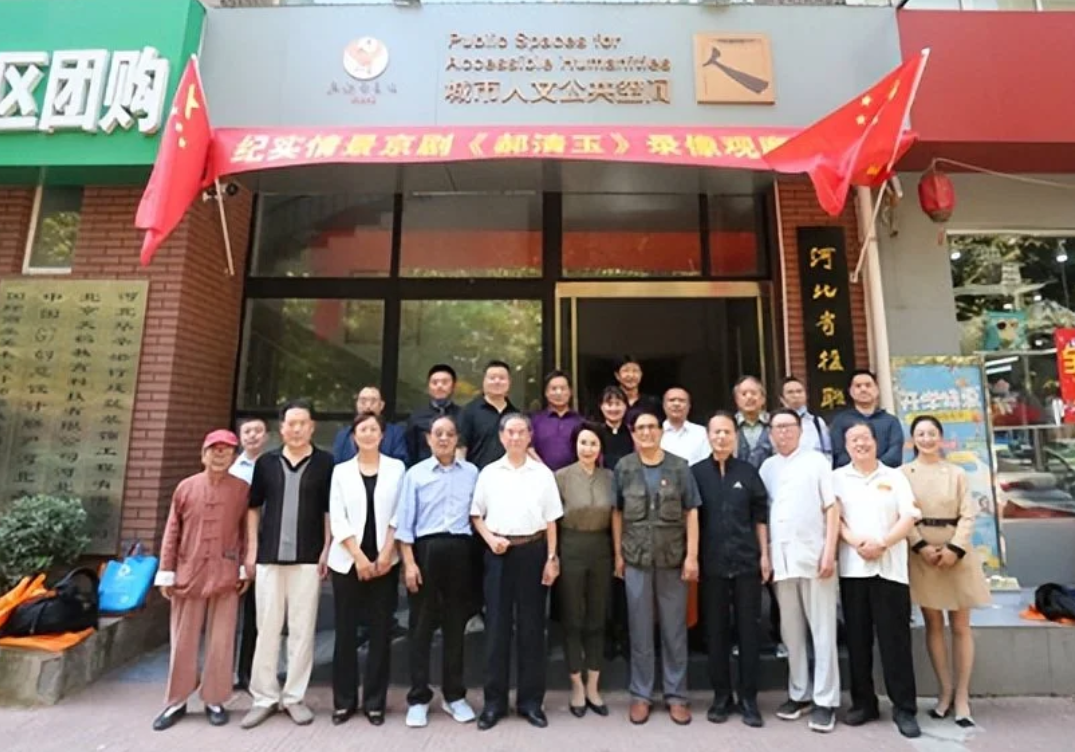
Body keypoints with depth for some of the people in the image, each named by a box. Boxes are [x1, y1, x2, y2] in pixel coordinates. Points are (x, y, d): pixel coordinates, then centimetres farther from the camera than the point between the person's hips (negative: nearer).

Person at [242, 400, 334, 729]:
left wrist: (327, 550, -4)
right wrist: (252, 548, 5)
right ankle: (264, 696, 23)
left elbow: (330, 510, 1)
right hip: (269, 555, 2)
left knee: (302, 628, 6)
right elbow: (254, 507, 11)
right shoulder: (266, 462, 6)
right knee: (267, 627, 9)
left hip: (308, 557, -2)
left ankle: (295, 696, 20)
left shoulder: (325, 462, -1)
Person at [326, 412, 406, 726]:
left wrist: (385, 555, -9)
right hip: (347, 561, 1)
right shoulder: (341, 470, 5)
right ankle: (344, 700, 23)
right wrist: (359, 557, -9)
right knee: (346, 631, 7)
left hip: (384, 562, -1)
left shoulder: (396, 468, 2)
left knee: (380, 630, 5)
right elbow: (337, 519, -1)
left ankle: (375, 701, 19)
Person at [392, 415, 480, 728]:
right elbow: (404, 522, -1)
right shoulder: (415, 474, 1)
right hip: (426, 549, -1)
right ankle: (418, 698, 22)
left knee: (455, 624, 12)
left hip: (459, 550, 2)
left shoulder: (471, 473, 6)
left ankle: (454, 695, 27)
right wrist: (409, 562, -7)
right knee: (421, 625, 7)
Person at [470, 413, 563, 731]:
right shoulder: (488, 473, 4)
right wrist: (490, 538, -8)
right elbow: (476, 516, 8)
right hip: (499, 552, 0)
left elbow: (551, 521, 3)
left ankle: (531, 700, 22)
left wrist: (551, 558, -3)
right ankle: (494, 701, 20)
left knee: (532, 626, 7)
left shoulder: (543, 474, 3)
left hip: (533, 551, 0)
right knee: (497, 626, 6)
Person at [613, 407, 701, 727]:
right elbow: (617, 513, 4)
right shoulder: (623, 468, 1)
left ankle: (676, 695, 26)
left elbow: (691, 512, -1)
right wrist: (617, 554, 2)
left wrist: (692, 555, -6)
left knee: (675, 629, 11)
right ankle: (641, 694, 25)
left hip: (673, 558, 0)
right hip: (636, 559, 1)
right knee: (639, 630, 11)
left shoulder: (679, 467, -1)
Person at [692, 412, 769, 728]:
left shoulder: (748, 471, 3)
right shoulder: (696, 472, 0)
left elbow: (760, 516, 5)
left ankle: (749, 698, 21)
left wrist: (764, 554, 1)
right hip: (712, 563, 0)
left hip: (746, 561, 1)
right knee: (716, 631, 9)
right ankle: (721, 695, 23)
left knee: (748, 630, 7)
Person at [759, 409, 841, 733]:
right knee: (791, 631, 11)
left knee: (822, 630, 4)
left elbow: (832, 508, -2)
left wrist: (830, 552, -10)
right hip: (781, 559, 3)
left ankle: (825, 700, 13)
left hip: (814, 556, -3)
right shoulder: (767, 467, 11)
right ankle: (799, 693, 23)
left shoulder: (816, 461, 2)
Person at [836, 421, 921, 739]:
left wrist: (882, 543, -13)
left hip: (890, 567, -1)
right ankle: (863, 703, 19)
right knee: (857, 639, 7)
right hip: (852, 568, 1)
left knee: (895, 638, 1)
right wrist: (857, 542, -14)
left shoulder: (894, 477, 8)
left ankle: (904, 708, 12)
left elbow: (909, 517, 0)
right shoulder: (838, 478, 8)